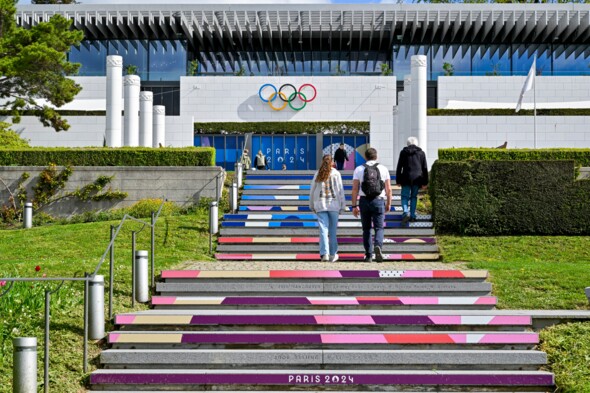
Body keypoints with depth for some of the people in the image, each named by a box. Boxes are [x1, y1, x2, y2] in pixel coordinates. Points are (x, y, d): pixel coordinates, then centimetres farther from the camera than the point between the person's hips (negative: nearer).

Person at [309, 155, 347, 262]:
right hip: (333, 204, -1)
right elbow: (340, 190, -2)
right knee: (333, 230, 8)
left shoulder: (317, 174, 5)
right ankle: (333, 254, 15)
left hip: (320, 205, 1)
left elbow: (312, 190, 9)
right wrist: (343, 205, 4)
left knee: (323, 229, -2)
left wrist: (312, 206, 19)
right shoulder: (336, 174, 0)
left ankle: (324, 253, -15)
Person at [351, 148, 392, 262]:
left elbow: (355, 189, -2)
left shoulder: (359, 169, 3)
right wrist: (388, 203, 13)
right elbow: (388, 189, 3)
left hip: (364, 201, 1)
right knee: (379, 228, 5)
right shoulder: (383, 169, 4)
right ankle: (378, 246, -23)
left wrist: (354, 206, 1)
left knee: (366, 229, 11)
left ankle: (368, 255, 12)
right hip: (379, 201, -1)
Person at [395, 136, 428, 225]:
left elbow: (399, 167, 2)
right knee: (414, 196, 12)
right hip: (417, 178, 1)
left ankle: (406, 212, -22)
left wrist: (398, 180, 7)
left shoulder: (403, 152, 3)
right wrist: (425, 182, 9)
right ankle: (412, 215, 11)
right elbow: (424, 168, 5)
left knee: (405, 196, 2)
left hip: (406, 178, -1)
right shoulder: (421, 153, 6)